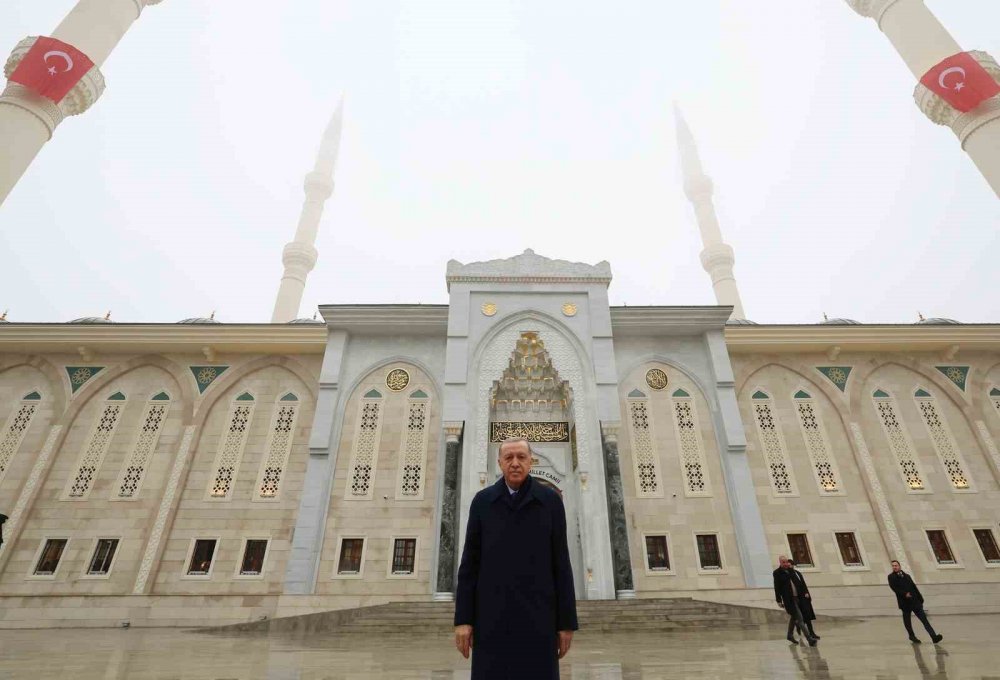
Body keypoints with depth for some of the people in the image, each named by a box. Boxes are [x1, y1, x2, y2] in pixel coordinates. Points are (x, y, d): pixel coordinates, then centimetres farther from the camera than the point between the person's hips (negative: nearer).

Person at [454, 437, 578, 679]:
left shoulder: (551, 500, 3)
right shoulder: (482, 501, 4)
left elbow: (560, 563, 3)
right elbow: (470, 562, 4)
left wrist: (566, 621, 0)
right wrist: (462, 619, -2)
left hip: (537, 615, 0)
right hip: (492, 614, 1)